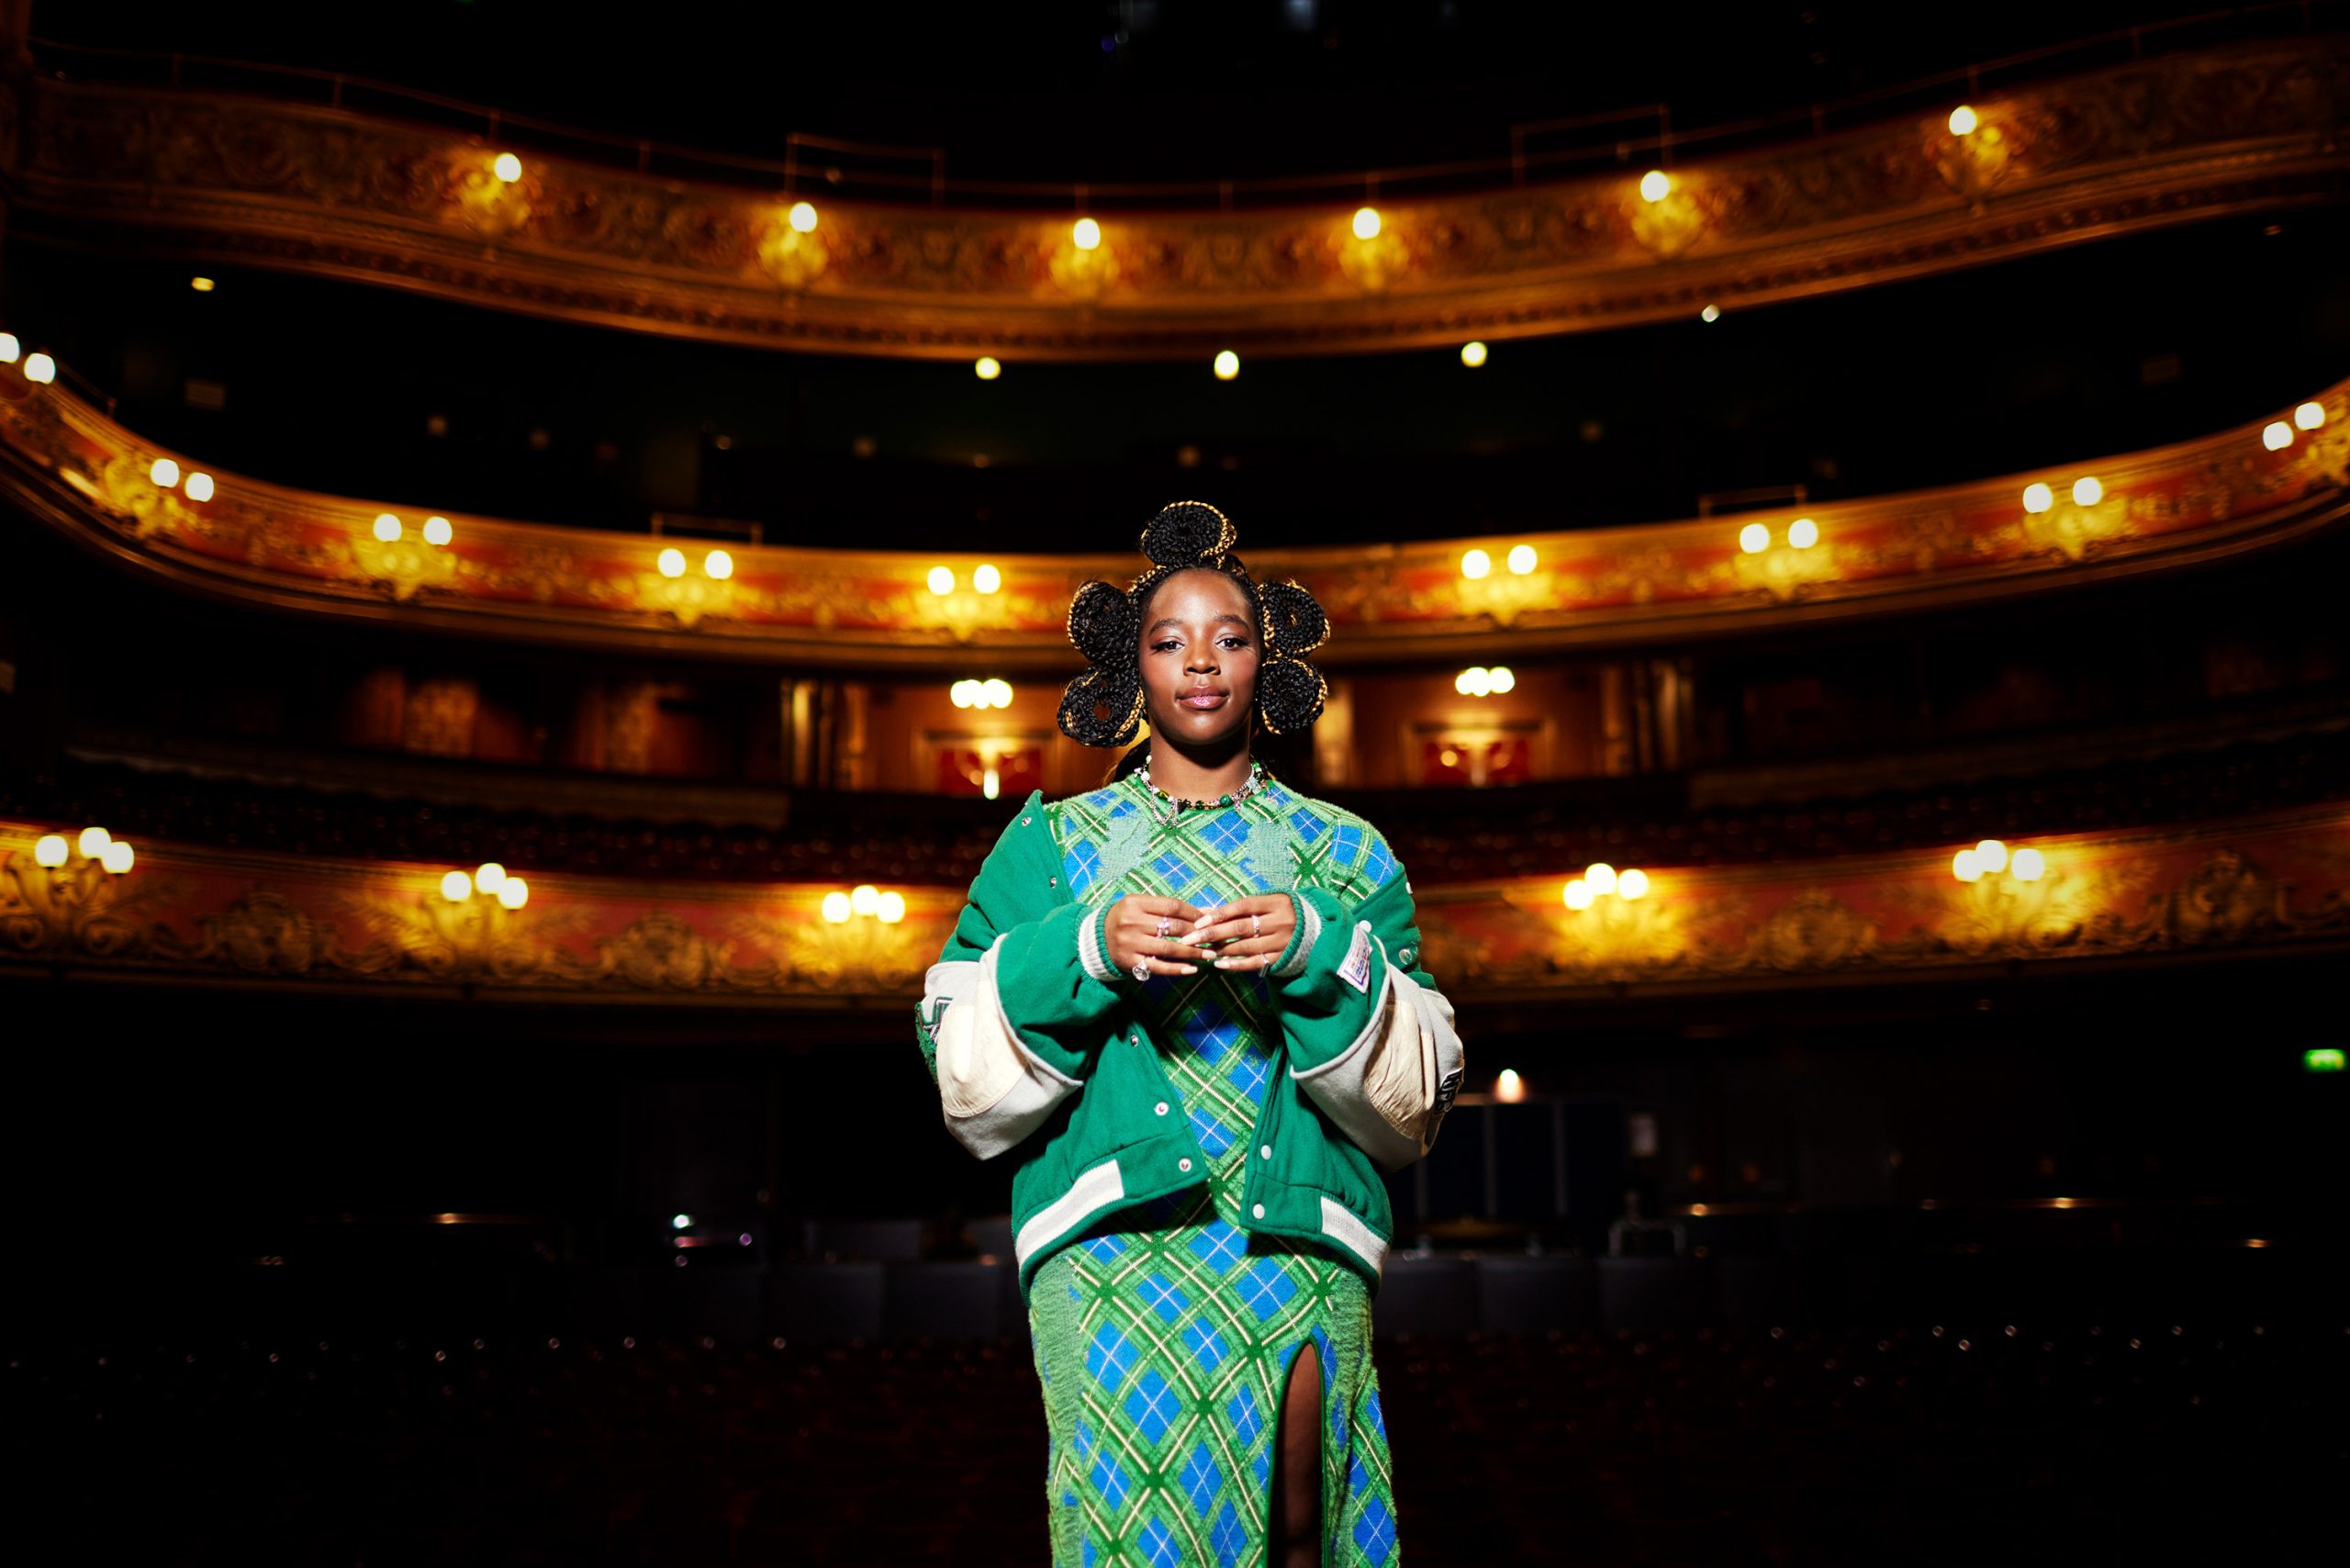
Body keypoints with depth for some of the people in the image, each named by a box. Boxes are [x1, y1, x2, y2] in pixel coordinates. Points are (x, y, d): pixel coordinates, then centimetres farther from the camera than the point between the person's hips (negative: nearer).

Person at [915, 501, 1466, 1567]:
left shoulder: (1344, 855, 17)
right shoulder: (1053, 840, 15)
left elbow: (1412, 1103, 9)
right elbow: (967, 1080, 7)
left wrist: (1321, 953, -8)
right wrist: (1083, 951, -10)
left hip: (1302, 1249, 1)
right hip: (1111, 1247, -1)